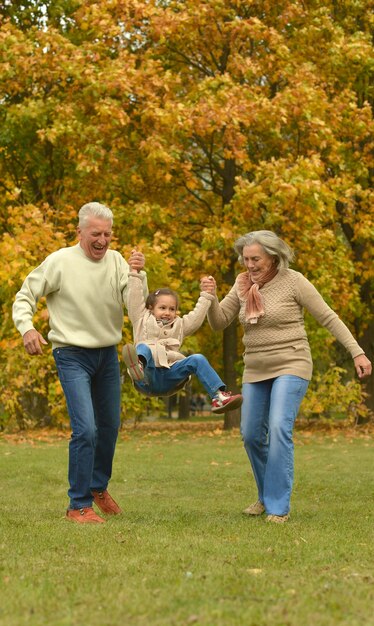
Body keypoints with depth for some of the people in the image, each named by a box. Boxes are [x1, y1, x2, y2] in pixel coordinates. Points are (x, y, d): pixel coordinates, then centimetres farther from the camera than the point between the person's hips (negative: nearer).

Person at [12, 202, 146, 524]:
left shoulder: (116, 261, -1)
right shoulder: (60, 262, -13)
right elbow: (25, 296, -5)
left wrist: (138, 275, -25)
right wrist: (27, 328, -22)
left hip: (108, 355, 5)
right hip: (72, 356, -5)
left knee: (109, 427, 17)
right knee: (85, 430, -16)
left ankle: (99, 487, 41)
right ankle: (79, 505, -6)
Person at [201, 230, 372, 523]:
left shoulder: (293, 281, -10)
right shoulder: (243, 284, 4)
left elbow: (328, 318, -7)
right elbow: (218, 323, 6)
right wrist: (210, 297, -14)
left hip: (290, 367, -6)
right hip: (256, 371, 6)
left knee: (279, 430, -19)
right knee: (251, 435, 7)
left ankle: (278, 506, -13)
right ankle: (267, 495, 30)